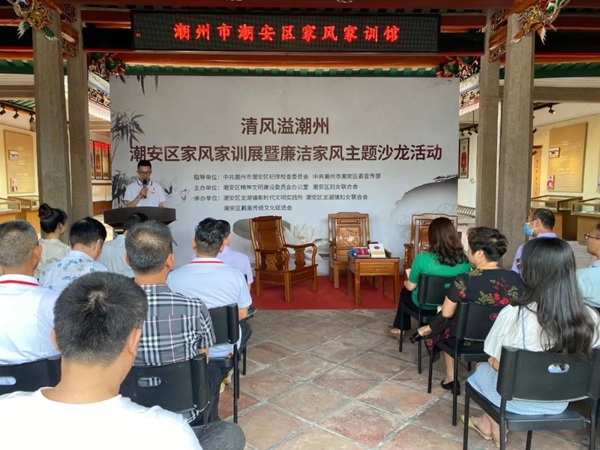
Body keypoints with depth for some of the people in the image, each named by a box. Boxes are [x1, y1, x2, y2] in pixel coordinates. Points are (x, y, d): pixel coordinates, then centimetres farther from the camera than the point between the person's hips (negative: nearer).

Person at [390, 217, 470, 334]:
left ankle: (400, 327, 47)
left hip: (424, 306, -3)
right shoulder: (465, 261, -18)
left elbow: (411, 287, -15)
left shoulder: (422, 259, -28)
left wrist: (406, 282, 9)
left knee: (405, 291, 31)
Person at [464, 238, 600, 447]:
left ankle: (496, 429, 41)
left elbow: (498, 364, -15)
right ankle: (486, 422, 46)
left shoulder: (513, 314, -29)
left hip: (516, 400, -4)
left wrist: (492, 361, 8)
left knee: (483, 369, 28)